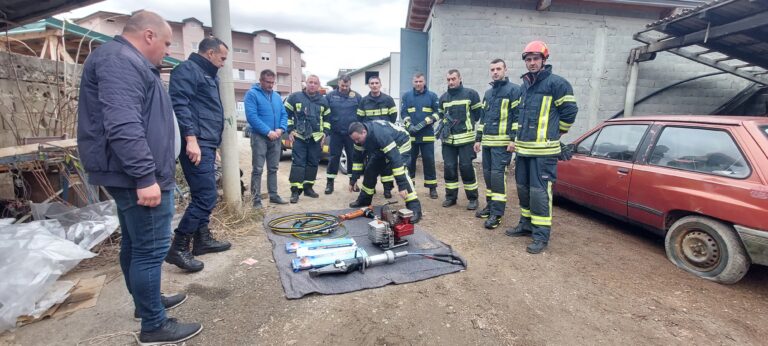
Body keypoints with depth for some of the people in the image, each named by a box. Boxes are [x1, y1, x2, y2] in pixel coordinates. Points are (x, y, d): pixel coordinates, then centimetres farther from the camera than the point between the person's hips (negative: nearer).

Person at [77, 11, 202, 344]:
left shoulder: (127, 61, 20)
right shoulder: (120, 60, -15)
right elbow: (123, 126, -27)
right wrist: (145, 176, -28)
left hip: (133, 176, 11)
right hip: (139, 177, -11)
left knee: (135, 243, 20)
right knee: (151, 248, -4)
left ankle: (146, 301, 36)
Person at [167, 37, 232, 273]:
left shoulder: (208, 75, 24)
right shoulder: (187, 70, -7)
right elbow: (179, 104, -20)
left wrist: (213, 144, 25)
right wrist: (191, 138, -28)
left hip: (207, 143, 11)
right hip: (195, 143, -11)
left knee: (204, 195, 14)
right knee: (206, 196, -12)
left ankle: (202, 239, 25)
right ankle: (178, 248, -4)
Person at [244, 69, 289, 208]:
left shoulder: (277, 96, 14)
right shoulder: (252, 94, -6)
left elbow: (284, 114, 12)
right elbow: (252, 116, -16)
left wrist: (281, 129, -7)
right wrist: (268, 131, -20)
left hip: (275, 138, 6)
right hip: (259, 137, -6)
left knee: (273, 169, 12)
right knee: (258, 169, -6)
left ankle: (273, 195, 21)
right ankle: (256, 199, -1)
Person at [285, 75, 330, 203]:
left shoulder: (323, 101, 11)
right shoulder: (295, 97, 2)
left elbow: (327, 118, 18)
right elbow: (286, 114, 5)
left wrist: (325, 132, 6)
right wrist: (290, 130, -2)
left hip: (316, 137, 3)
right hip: (299, 136, -3)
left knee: (313, 163, 7)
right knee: (298, 163, -8)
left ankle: (308, 188, 18)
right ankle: (295, 190, -5)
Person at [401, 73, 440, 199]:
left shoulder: (432, 96, 5)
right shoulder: (406, 96, 9)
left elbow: (437, 113, 1)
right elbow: (403, 113, 4)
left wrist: (424, 123, -13)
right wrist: (409, 126, -13)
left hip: (427, 135, -1)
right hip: (411, 134, 1)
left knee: (429, 160, 0)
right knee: (409, 160, 9)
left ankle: (432, 187, 7)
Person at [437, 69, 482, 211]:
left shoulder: (471, 94, -2)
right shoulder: (443, 98, 14)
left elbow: (478, 113, 1)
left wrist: (466, 124, 1)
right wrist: (444, 125, 10)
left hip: (465, 138, -4)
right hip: (448, 139, 4)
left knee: (466, 168, -3)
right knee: (449, 168, 5)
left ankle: (473, 198, 9)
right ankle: (450, 196, 17)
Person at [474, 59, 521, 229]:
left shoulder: (513, 89, -2)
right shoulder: (488, 92, 20)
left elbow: (518, 116, -9)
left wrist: (513, 139, -16)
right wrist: (478, 138, 18)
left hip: (502, 142, -7)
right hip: (487, 142, 7)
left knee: (497, 175, -10)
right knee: (488, 174, 11)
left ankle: (497, 213, -4)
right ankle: (490, 205, 24)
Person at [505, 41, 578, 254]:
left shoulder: (556, 83, -7)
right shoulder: (525, 85, 16)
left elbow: (569, 110, -5)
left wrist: (556, 132, 5)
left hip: (543, 150, -8)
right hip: (523, 148, 8)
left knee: (539, 192, -7)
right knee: (523, 188, 15)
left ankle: (541, 235, 3)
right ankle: (526, 224, 30)